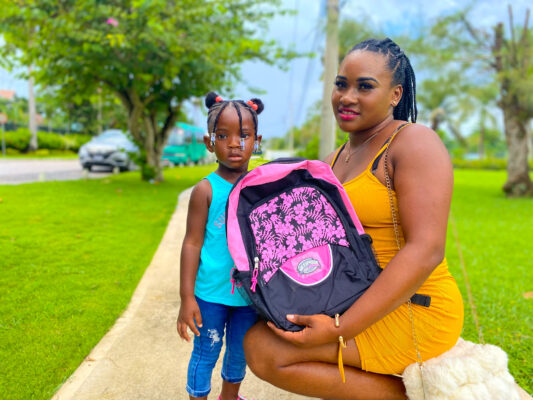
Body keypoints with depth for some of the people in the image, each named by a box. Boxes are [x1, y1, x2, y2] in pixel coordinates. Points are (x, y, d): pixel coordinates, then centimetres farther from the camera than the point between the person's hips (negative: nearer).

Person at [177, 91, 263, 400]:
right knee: (206, 353, 12)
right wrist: (187, 298, -11)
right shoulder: (207, 190, -12)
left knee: (240, 353, 22)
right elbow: (192, 243, -10)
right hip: (211, 293, -4)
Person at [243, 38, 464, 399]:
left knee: (262, 349, -18)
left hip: (411, 312, -8)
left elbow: (426, 251, -23)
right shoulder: (336, 159, 12)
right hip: (355, 301, 9)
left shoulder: (415, 143, -13)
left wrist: (339, 330, -28)